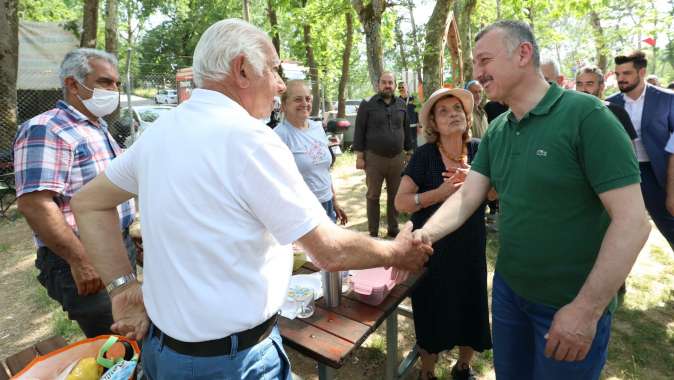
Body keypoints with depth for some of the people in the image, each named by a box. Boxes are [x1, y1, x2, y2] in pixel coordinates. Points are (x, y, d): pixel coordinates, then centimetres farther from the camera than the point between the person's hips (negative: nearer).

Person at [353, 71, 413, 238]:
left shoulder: (401, 105, 9)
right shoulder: (367, 104, -2)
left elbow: (406, 130, 14)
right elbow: (359, 131, -4)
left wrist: (409, 152, 11)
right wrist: (359, 156, -9)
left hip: (397, 158, 3)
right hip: (374, 157, -3)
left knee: (395, 195, 11)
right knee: (373, 196, 6)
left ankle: (393, 229, 25)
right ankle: (373, 232, 16)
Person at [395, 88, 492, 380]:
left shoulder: (479, 150, -3)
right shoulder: (424, 155, -12)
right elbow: (401, 202, -17)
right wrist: (440, 192, -27)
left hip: (471, 248, 3)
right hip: (430, 249, -3)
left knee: (471, 308, 16)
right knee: (433, 312, 11)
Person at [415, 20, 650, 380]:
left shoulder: (586, 115, -18)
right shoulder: (496, 131, 1)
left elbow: (632, 222, -20)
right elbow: (467, 196, -2)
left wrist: (586, 309, -21)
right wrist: (425, 234, -20)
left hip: (572, 305, -5)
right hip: (508, 288, 6)